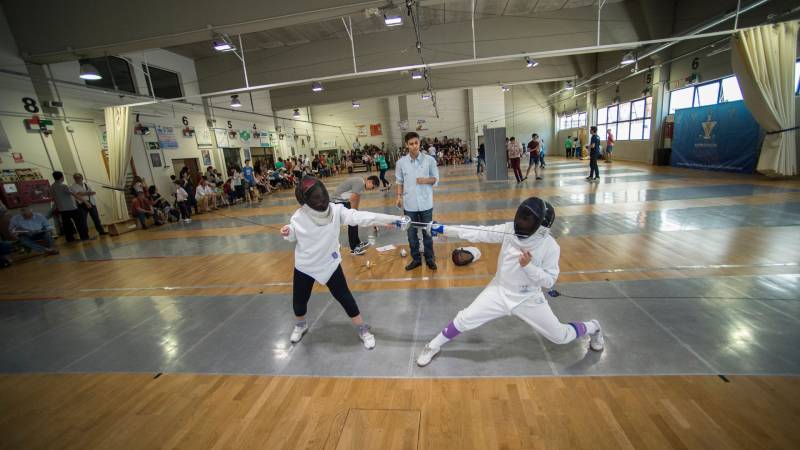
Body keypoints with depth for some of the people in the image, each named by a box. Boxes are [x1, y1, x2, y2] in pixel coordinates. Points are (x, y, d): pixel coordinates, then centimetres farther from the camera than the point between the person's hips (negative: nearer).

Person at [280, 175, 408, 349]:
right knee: (299, 300, 17)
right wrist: (286, 232, -23)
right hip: (305, 266, 1)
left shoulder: (336, 210, -22)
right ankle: (300, 325, 50)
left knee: (344, 297, 4)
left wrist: (394, 219, -41)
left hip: (329, 264, -1)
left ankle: (363, 330, 24)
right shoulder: (298, 217, -19)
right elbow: (294, 237, 2)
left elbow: (362, 217, -32)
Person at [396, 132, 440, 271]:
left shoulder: (429, 160, -6)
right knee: (411, 234, 12)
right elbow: (400, 182, 5)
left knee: (427, 232, 12)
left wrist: (426, 180, -19)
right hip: (409, 205, 1)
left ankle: (430, 258, 29)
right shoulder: (401, 162, -3)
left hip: (425, 203, -1)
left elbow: (436, 179, 0)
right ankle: (416, 259, 30)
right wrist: (399, 196, -7)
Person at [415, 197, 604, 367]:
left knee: (561, 336, 11)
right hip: (499, 292, 1)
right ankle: (433, 346, 18)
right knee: (464, 320, -7)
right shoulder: (509, 230, -16)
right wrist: (443, 228, -25)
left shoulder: (550, 246, -20)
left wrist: (528, 266, -32)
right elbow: (477, 233, -19)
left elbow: (548, 281, -14)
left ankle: (592, 327, 46)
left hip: (528, 298, -1)